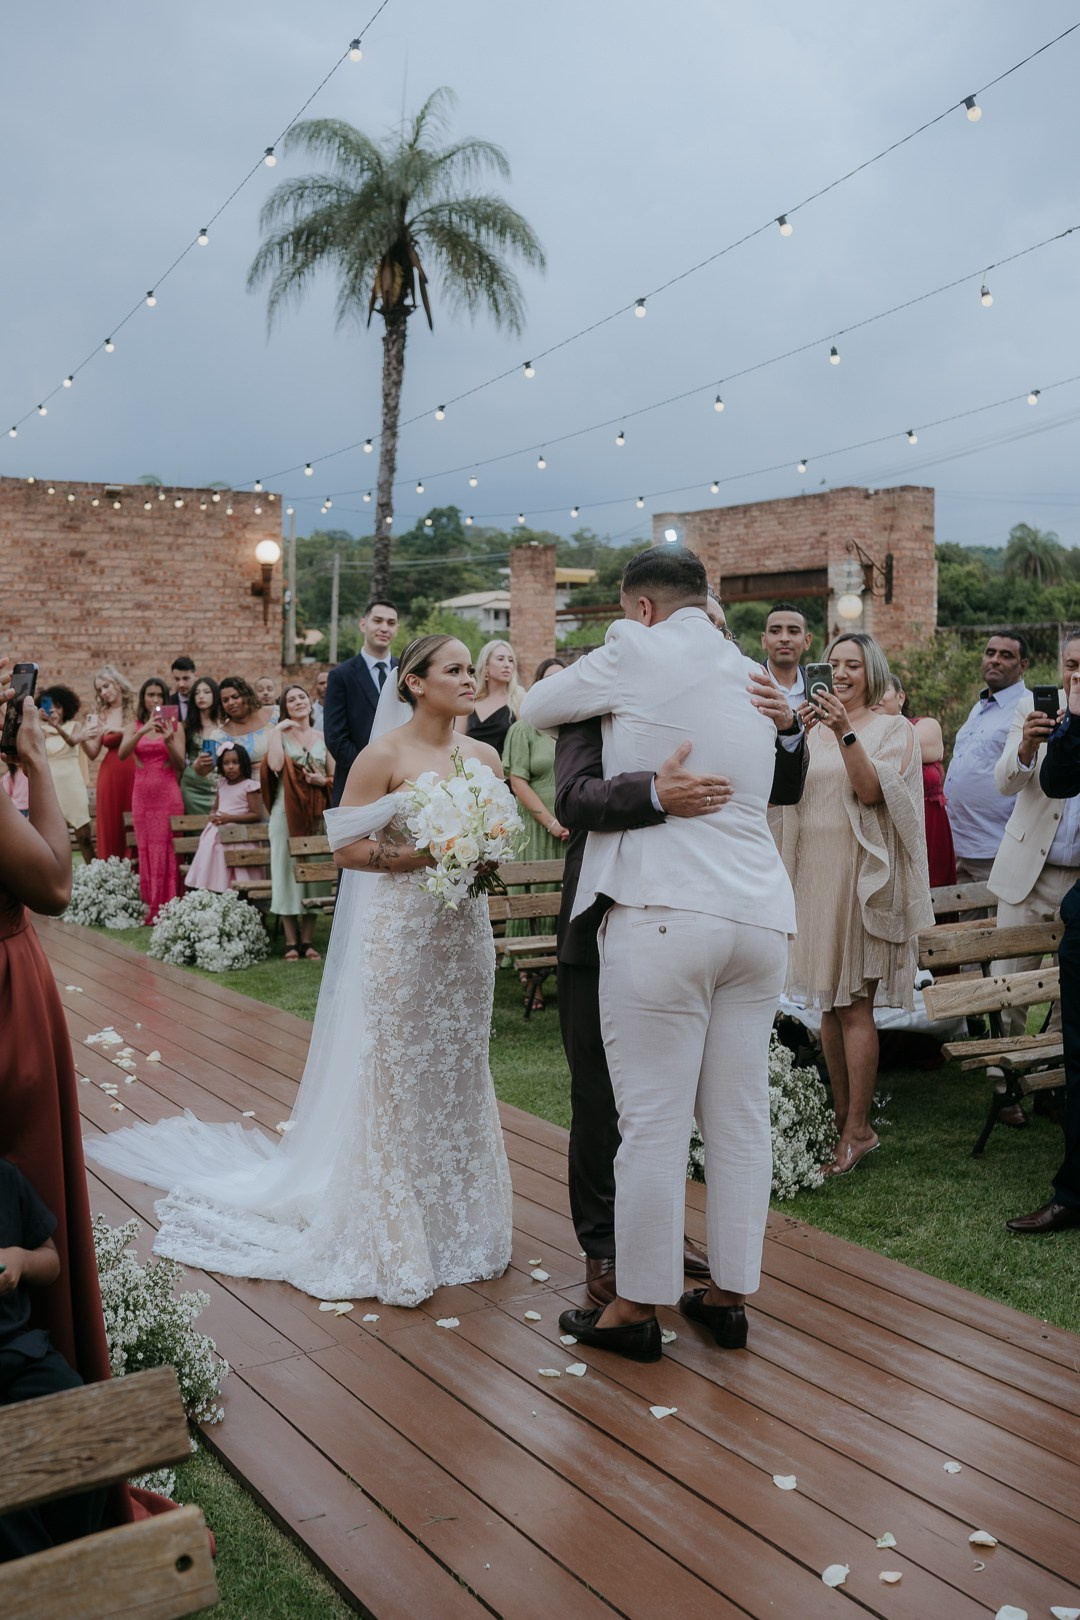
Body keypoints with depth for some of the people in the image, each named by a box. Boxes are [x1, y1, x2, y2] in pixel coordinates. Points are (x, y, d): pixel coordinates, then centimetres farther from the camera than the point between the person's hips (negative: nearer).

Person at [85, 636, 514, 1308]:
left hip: (465, 932, 5)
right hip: (399, 932, -5)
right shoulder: (384, 756, -10)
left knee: (458, 1071, 13)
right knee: (395, 1075, 2)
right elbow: (347, 848, -10)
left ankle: (456, 1220, 27)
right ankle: (391, 1237, 15)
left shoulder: (484, 756, 6)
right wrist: (423, 855, -20)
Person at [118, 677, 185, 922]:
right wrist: (143, 731, -23)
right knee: (145, 851, 3)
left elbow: (180, 765, -3)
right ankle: (151, 907, 9)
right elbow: (122, 753, -10)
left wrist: (168, 741, -19)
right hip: (142, 796, 2)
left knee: (166, 852, -4)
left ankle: (166, 909, -1)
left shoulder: (174, 726, 5)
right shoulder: (134, 726, 8)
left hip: (168, 796, -2)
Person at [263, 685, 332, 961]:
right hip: (286, 813, -2)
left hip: (316, 814, 2)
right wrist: (278, 730, -10)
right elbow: (275, 765, -16)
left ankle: (308, 941, 9)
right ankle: (291, 941, 4)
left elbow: (335, 776, 12)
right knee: (287, 870, -1)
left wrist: (322, 781, -8)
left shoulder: (323, 738, 11)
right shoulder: (280, 735, 4)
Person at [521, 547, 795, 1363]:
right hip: (761, 918, 7)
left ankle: (638, 1306, 11)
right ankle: (730, 1294, 23)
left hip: (666, 916, -7)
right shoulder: (752, 679, 18)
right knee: (742, 1117, 12)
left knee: (654, 1120, 1)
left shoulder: (638, 653, -2)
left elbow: (536, 707, 9)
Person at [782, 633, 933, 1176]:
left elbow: (871, 791, -14)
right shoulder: (814, 727, 13)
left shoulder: (892, 729, 0)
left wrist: (845, 733, -24)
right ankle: (840, 1117, 18)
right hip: (814, 871, 5)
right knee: (828, 1003, 9)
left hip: (860, 874, -5)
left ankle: (858, 1128, 2)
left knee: (853, 1004, -5)